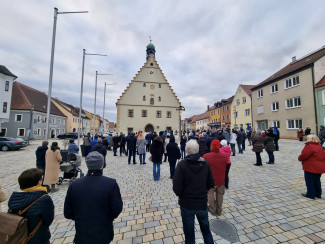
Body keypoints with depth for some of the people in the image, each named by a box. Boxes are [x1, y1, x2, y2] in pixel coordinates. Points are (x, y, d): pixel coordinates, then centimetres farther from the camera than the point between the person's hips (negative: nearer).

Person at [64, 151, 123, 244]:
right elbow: (117, 209, -17)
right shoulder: (111, 183, -24)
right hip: (103, 234, -2)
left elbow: (67, 213, -3)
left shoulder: (74, 184, -13)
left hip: (82, 235, 2)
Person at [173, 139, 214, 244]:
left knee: (189, 233, 19)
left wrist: (181, 196, -1)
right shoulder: (205, 163, -10)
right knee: (206, 229, 27)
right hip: (203, 203, 3)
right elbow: (211, 184, -1)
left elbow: (176, 188, -22)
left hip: (187, 204, -3)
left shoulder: (182, 165, -22)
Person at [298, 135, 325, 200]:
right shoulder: (320, 146, 10)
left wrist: (299, 158, -2)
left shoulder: (309, 146, -19)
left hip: (311, 168, -9)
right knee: (317, 181, 20)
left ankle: (311, 194, 10)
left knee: (309, 181, 3)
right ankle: (318, 194, 30)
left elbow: (303, 155, -22)